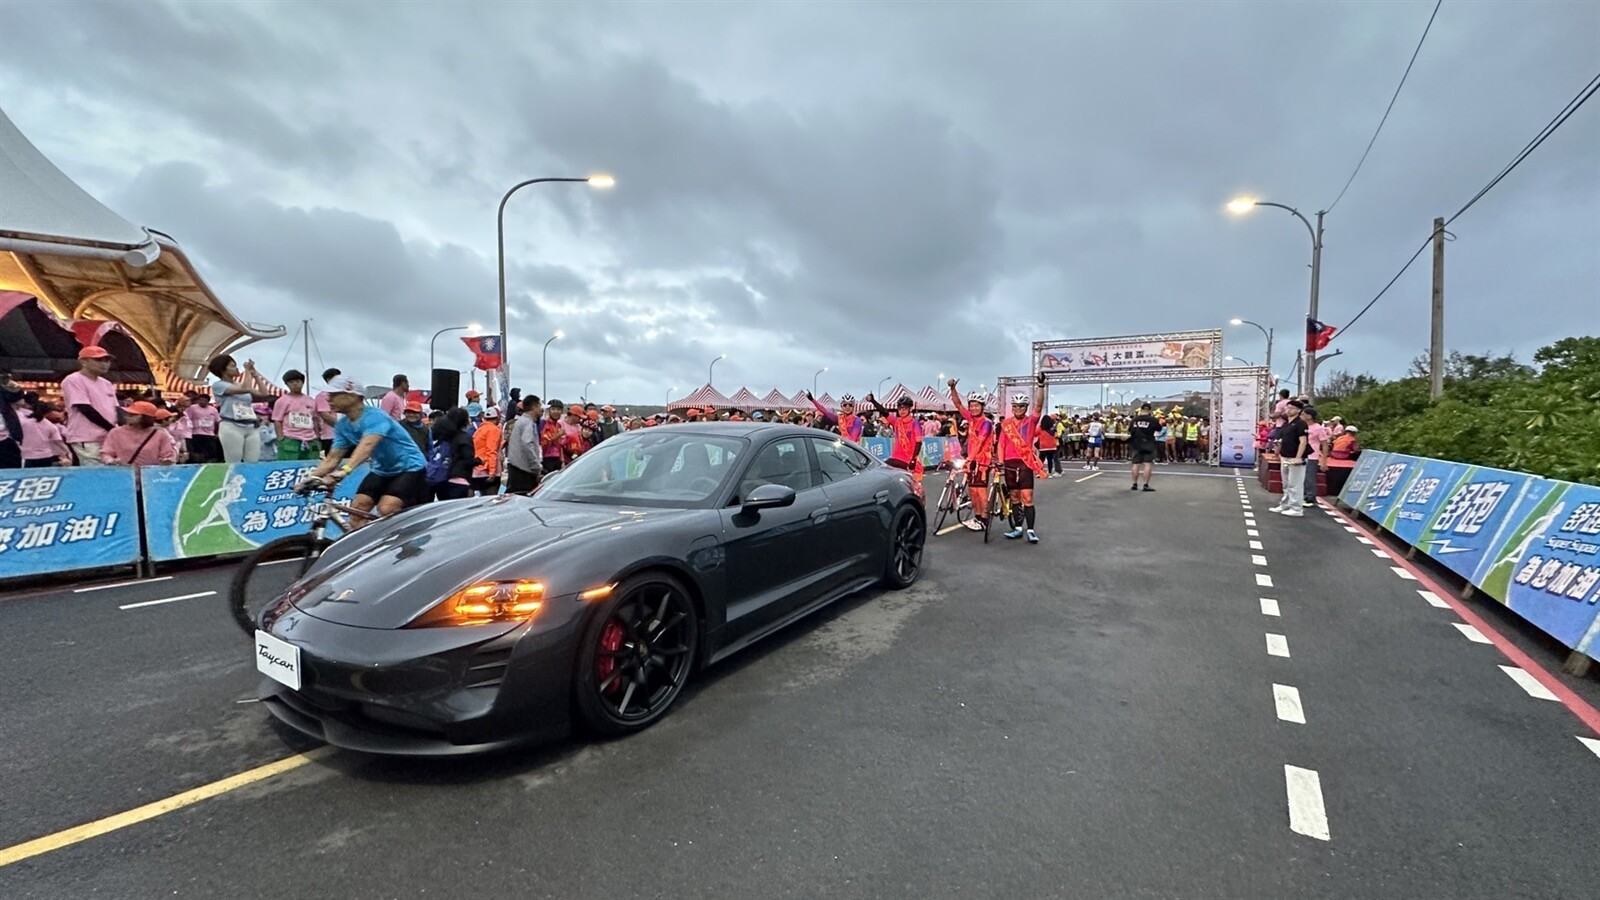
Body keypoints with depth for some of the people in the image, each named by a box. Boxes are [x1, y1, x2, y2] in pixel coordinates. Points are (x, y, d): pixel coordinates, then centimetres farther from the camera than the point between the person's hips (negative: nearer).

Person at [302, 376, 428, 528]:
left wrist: (345, 470, -54)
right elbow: (333, 458, 0)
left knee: (386, 511, -22)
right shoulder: (343, 425, 0)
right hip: (382, 469, 8)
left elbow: (367, 446, -40)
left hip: (408, 467, -8)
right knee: (356, 509, -4)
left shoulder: (374, 417, -24)